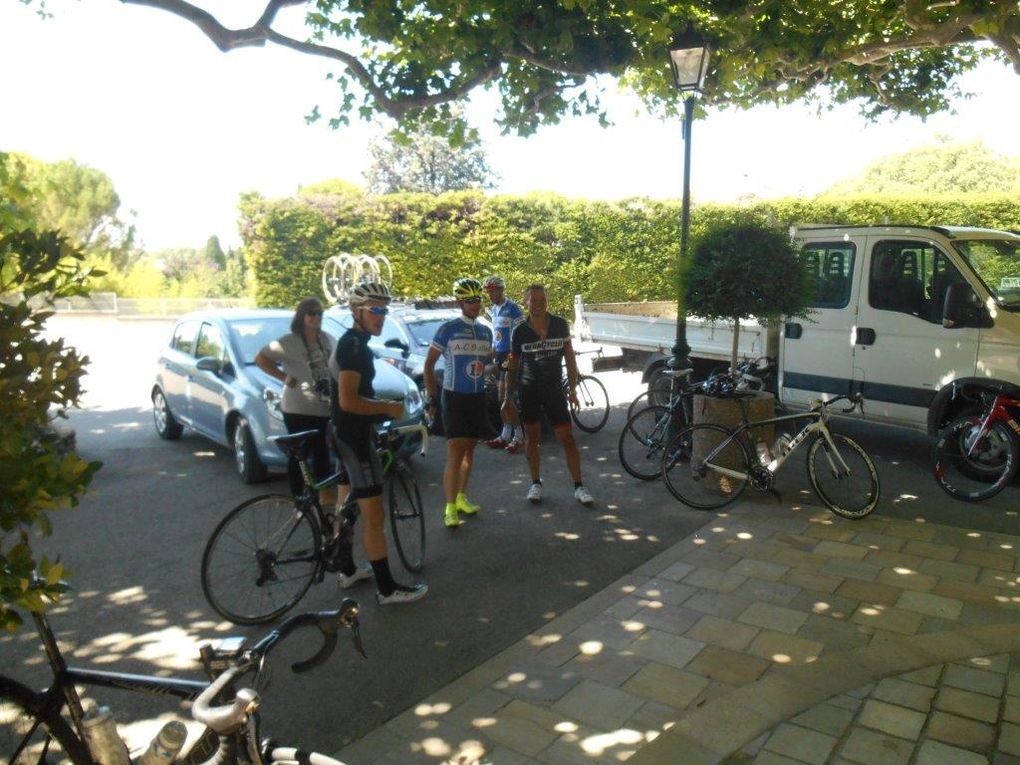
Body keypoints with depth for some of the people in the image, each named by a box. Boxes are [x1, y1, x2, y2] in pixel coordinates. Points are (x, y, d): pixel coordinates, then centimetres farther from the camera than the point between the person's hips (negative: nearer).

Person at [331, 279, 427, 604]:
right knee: (374, 516, -5)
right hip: (355, 437, -11)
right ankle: (387, 588, 2)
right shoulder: (354, 346, -20)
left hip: (346, 434, 11)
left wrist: (382, 405, 17)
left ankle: (347, 569, 35)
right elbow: (348, 401, -28)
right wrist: (388, 408, -17)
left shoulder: (351, 342, 11)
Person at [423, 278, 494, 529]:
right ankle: (450, 509, -6)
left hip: (478, 397, 6)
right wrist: (431, 397, -8)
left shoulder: (486, 331, 10)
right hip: (454, 397, -5)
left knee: (469, 451, 13)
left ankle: (461, 498, 25)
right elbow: (429, 363, -4)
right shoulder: (448, 329, -7)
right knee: (455, 454, -9)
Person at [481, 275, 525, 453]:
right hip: (500, 357, 8)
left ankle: (518, 437, 0)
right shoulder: (493, 310, 14)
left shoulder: (512, 308, -13)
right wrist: (493, 355, 18)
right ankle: (505, 436, 18)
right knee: (502, 398, 11)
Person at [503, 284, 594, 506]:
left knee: (567, 438, -3)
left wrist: (572, 390, 1)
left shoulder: (560, 325, -4)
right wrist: (507, 398, 2)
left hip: (554, 388, 0)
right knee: (531, 437, 8)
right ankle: (535, 483, 23)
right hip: (528, 390, 0)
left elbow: (570, 358, 4)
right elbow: (513, 366, 3)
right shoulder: (520, 331, -5)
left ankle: (578, 487, 3)